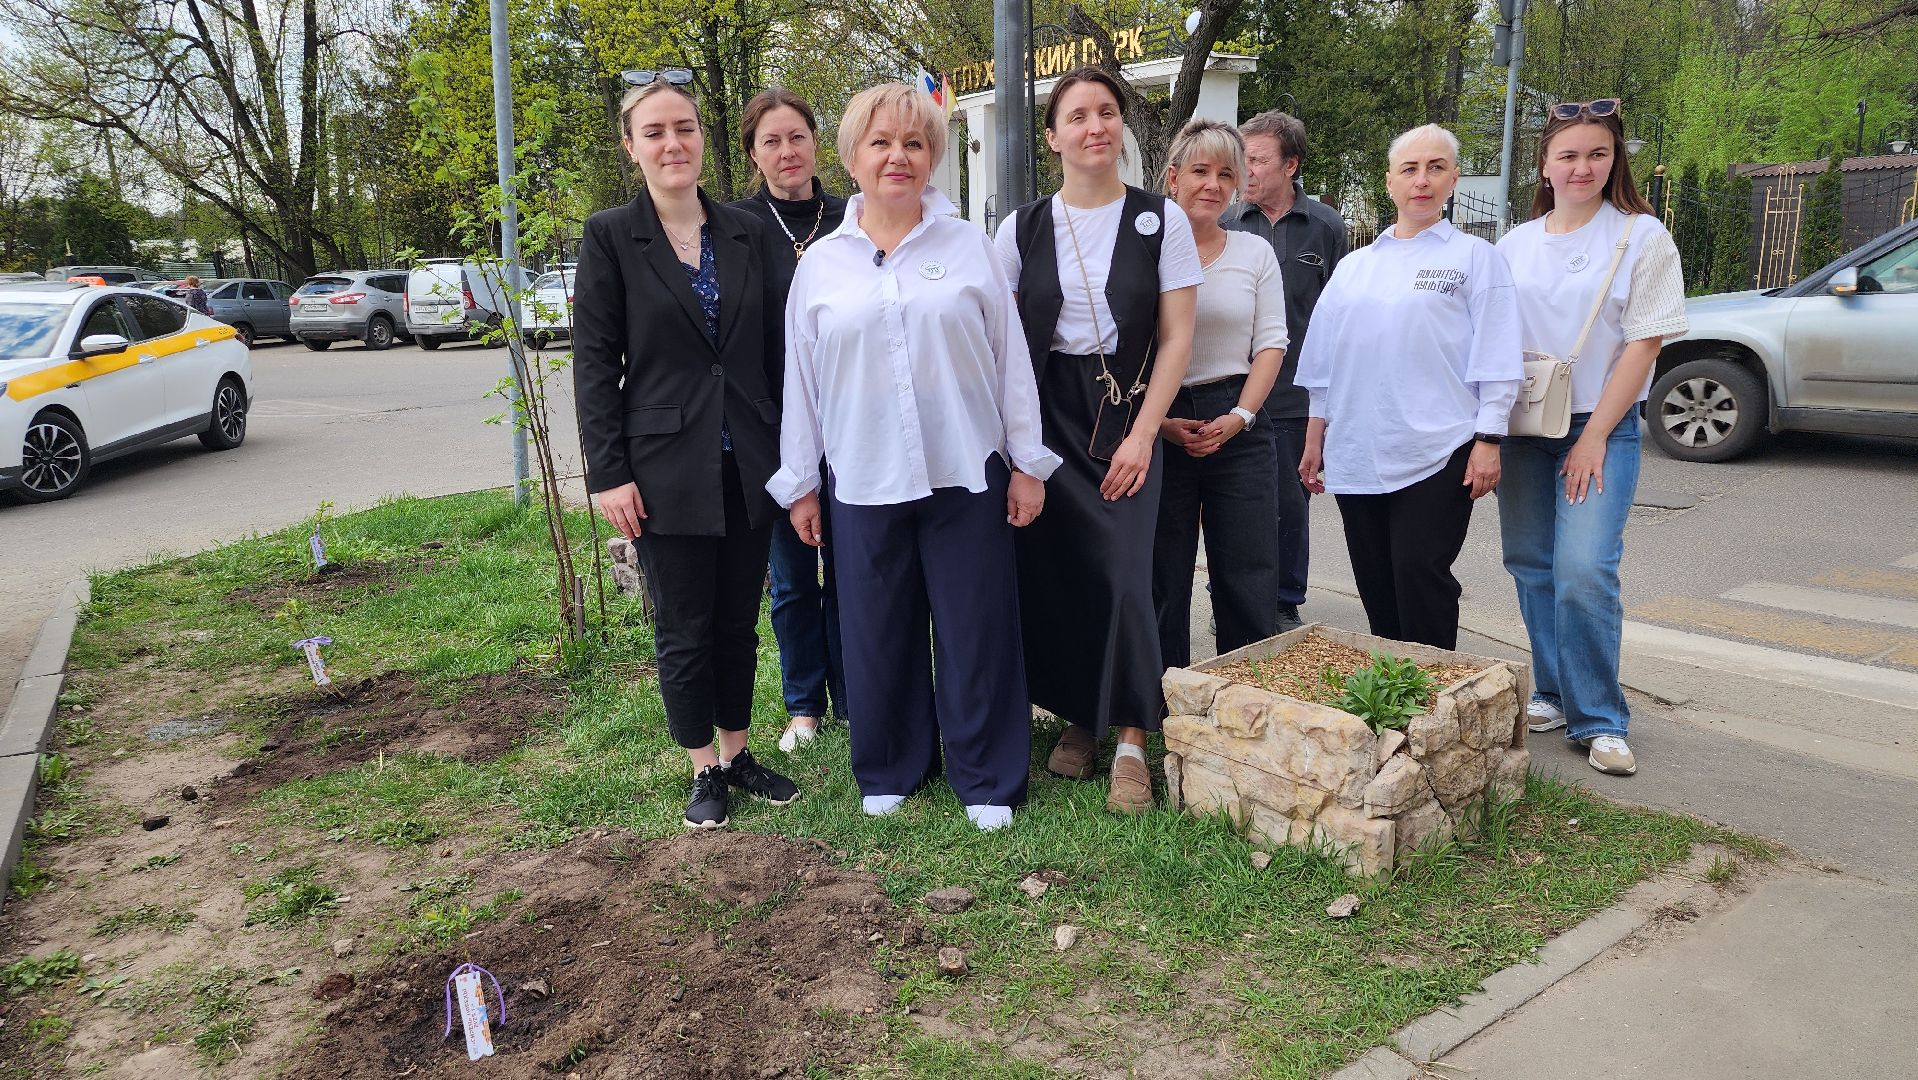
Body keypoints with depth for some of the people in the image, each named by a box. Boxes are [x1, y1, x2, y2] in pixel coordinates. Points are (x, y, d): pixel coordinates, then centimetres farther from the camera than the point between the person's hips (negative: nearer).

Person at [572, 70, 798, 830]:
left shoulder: (745, 234, 7)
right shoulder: (609, 237, -3)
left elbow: (772, 351, 10)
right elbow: (593, 361, -5)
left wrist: (787, 451, 8)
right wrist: (608, 473, -11)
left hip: (748, 466, 3)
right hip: (665, 468, -3)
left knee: (739, 622, 13)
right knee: (683, 630, 8)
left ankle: (737, 751, 30)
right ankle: (704, 769, 24)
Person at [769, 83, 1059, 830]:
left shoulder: (968, 245, 4)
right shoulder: (820, 263, 7)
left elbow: (1011, 358, 4)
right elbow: (802, 379, 9)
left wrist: (1028, 462, 1)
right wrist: (799, 482, 8)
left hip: (966, 472, -1)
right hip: (863, 479, 1)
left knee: (977, 629, 4)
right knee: (878, 633, 10)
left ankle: (987, 780, 20)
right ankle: (891, 769, 29)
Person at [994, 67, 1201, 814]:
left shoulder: (1160, 219, 1)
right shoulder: (1023, 227, 4)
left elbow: (1177, 338, -1)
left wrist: (1141, 434, -9)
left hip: (1126, 414, -1)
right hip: (1045, 415, 2)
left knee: (1123, 573, -10)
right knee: (1052, 572, 3)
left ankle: (1130, 739, 2)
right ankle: (1075, 717, 22)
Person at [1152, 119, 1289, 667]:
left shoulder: (1255, 252, 8)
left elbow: (1271, 343, 6)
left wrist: (1240, 416, -8)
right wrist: (1160, 422, -11)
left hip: (1238, 426, 2)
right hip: (1157, 426, -2)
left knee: (1249, 576, 3)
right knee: (1161, 577, 6)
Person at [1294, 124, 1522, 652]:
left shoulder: (1474, 257, 4)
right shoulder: (1353, 266, 15)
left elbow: (1495, 360, -1)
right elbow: (1326, 362, 18)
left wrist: (1489, 440, -8)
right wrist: (1316, 435, 15)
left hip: (1435, 456, -4)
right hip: (1356, 455, 4)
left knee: (1419, 579, -8)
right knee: (1377, 589, 9)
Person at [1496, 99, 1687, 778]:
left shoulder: (1642, 237, -1)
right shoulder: (1515, 245, 10)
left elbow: (1644, 344, -6)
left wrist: (1595, 435, -11)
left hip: (1601, 426, -4)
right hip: (1523, 427, 4)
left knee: (1584, 570, -14)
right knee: (1531, 564, 7)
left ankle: (1598, 720, -1)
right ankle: (1553, 693, 23)